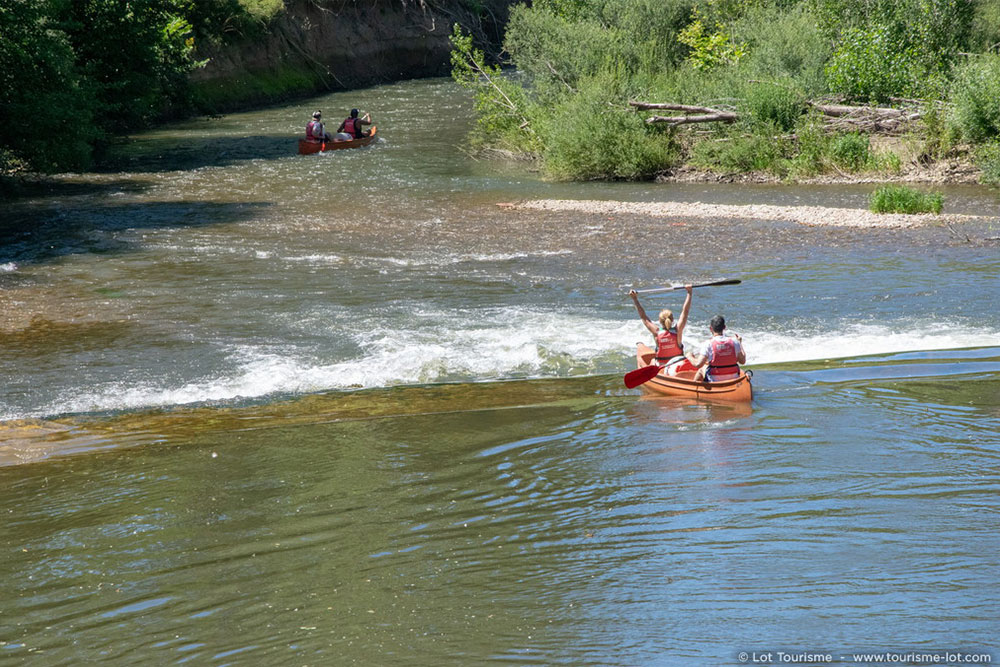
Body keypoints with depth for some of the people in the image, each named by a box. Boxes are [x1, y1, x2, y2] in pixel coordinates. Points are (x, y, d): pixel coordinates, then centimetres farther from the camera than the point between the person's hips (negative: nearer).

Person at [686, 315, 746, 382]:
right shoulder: (734, 342, -6)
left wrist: (690, 357, 4)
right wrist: (740, 343, 16)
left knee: (702, 369, 24)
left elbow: (698, 364, -19)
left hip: (715, 382, -3)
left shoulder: (708, 344, -15)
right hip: (733, 380, 3)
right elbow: (743, 361, 3)